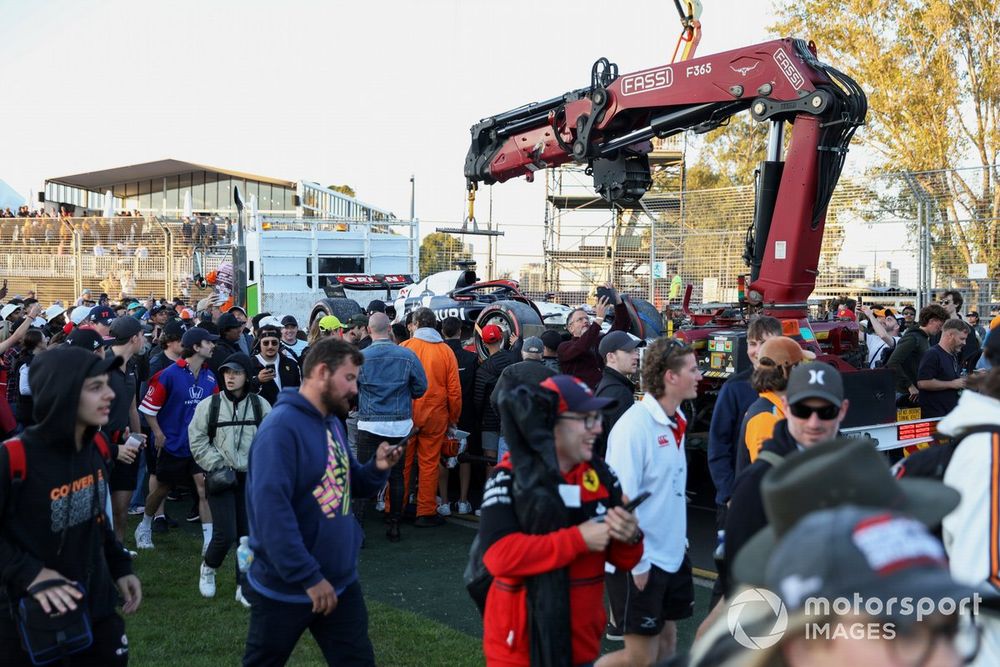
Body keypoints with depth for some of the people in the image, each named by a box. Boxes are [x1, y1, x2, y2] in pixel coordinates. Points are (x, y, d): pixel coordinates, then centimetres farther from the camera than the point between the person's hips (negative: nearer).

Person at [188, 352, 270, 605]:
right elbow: (197, 441, 0)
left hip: (250, 477, 2)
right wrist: (218, 465, -7)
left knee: (248, 533, 2)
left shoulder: (260, 405, 4)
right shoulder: (209, 404, -1)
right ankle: (208, 568, 21)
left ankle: (244, 586, 15)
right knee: (226, 534, -10)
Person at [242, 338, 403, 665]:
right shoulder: (281, 427, -21)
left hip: (341, 580, 8)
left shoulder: (333, 422, 7)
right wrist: (308, 577, -27)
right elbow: (271, 509, -29)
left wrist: (377, 468, -6)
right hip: (287, 587, -8)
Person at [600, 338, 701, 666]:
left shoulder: (675, 421, 7)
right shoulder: (634, 426, -21)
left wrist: (680, 539, 15)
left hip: (672, 554, 9)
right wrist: (636, 564, -20)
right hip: (640, 562, -9)